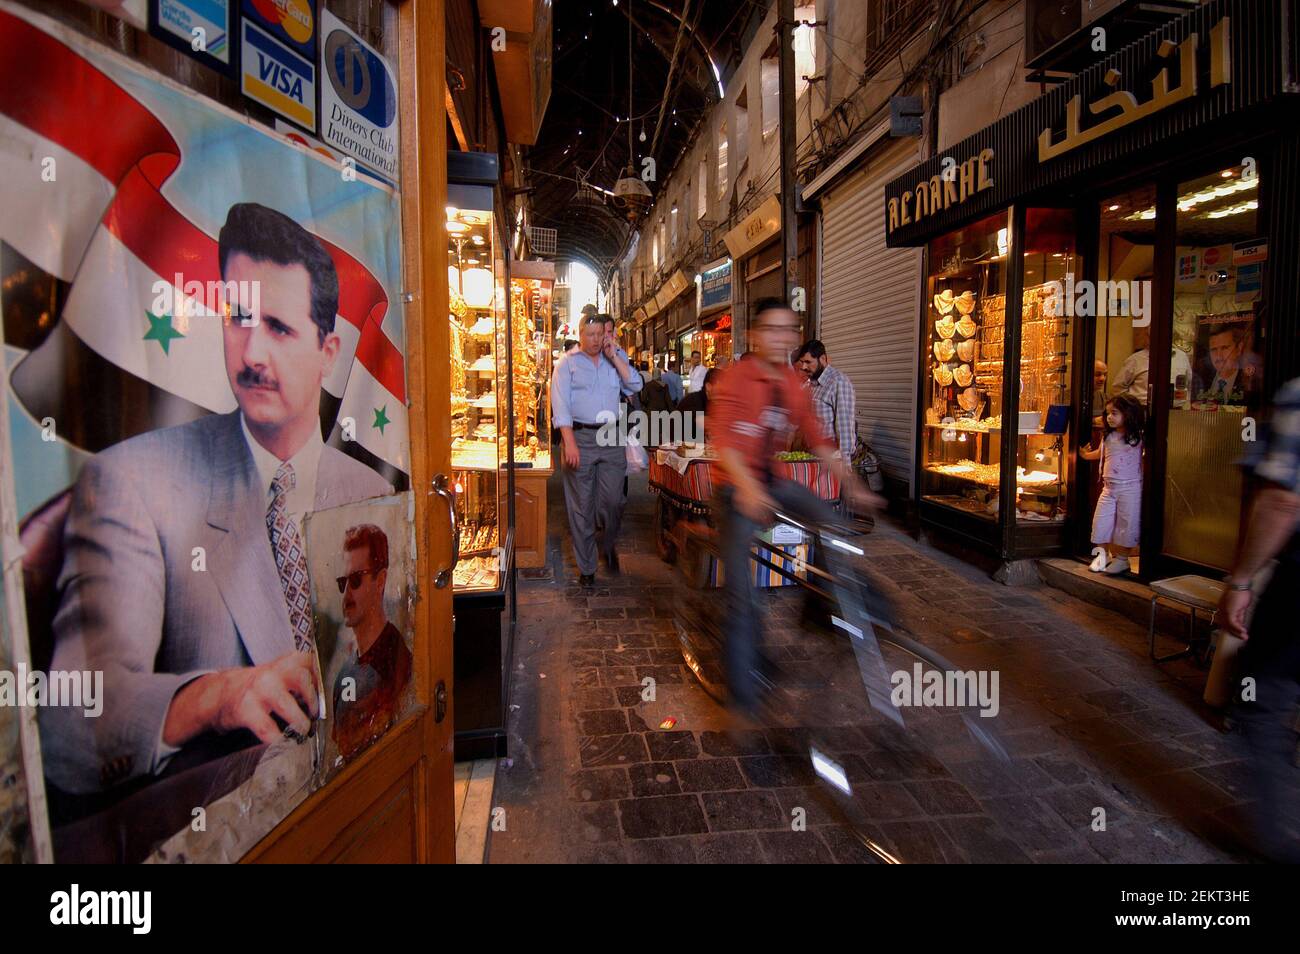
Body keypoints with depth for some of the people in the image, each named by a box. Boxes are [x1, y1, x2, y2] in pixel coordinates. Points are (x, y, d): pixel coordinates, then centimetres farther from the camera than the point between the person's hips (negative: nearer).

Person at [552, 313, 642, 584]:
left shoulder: (616, 358, 13)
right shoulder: (568, 362, 3)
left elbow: (635, 386, -1)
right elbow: (560, 404, -5)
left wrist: (614, 356, -5)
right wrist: (569, 443, -16)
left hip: (612, 438, 2)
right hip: (580, 436, -2)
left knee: (613, 501, 3)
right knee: (581, 506, 3)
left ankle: (610, 546, 33)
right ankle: (586, 566, 14)